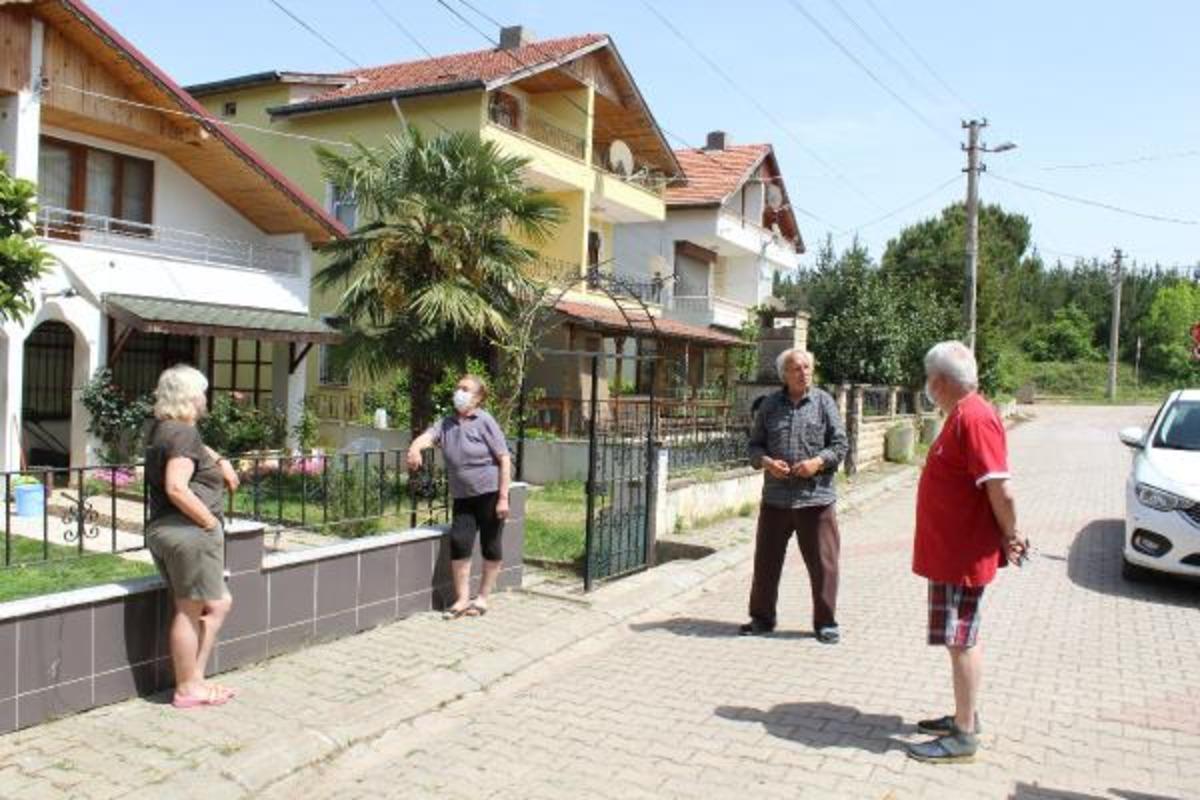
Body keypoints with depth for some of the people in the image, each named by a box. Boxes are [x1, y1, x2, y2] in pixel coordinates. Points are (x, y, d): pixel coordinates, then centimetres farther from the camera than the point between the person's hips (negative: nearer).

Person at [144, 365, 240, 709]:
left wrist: (220, 461, 18)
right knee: (190, 611, 0)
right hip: (188, 532, -10)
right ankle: (187, 689, 11)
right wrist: (211, 522, -17)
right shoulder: (183, 433, -16)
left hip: (162, 530, 10)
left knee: (219, 603, 17)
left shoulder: (162, 429, 14)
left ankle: (194, 678, 22)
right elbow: (176, 488, -26)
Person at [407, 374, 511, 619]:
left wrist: (503, 497, -15)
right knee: (459, 542, -4)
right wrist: (414, 448, -37)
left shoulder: (485, 421, -9)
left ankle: (482, 598, 18)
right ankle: (462, 599, 9)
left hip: (490, 494, -4)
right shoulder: (447, 423, 6)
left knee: (490, 546, 4)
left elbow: (504, 459, -11)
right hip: (462, 497, 4)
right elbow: (427, 436, -12)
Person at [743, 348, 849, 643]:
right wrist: (766, 462, -10)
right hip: (775, 498, 2)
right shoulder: (770, 405, 7)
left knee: (823, 563, 3)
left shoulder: (824, 402, 2)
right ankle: (762, 617, 25)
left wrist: (818, 462, -15)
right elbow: (755, 444, 10)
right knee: (766, 560, 10)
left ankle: (825, 622, 17)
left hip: (816, 498, -2)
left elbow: (840, 444, 1)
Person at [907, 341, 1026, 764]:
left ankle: (964, 737, 7)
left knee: (961, 640, -2)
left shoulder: (974, 417, -21)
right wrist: (1007, 537, 14)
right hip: (952, 550, 11)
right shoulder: (962, 415, 12)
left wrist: (1010, 537, -13)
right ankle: (965, 716, 32)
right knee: (962, 638, 19)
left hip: (964, 552, -11)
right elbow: (985, 486, 17)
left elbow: (1000, 489, -26)